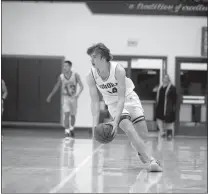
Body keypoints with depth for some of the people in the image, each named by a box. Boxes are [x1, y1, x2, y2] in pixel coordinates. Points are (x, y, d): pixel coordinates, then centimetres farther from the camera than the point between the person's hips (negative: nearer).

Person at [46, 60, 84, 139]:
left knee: (72, 115, 13)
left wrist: (78, 94, -33)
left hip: (73, 97, 1)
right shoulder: (61, 77, -6)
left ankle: (71, 129, 39)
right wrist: (50, 96, 13)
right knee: (66, 114, -17)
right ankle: (67, 133, -17)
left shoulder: (75, 75, -11)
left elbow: (81, 86, -15)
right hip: (65, 97, 0)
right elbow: (56, 87, 8)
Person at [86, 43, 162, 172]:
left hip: (129, 97, -1)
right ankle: (150, 160, -25)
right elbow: (95, 101, -15)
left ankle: (139, 149, 34)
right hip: (113, 103, 1)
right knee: (129, 129, -24)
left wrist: (116, 121, -39)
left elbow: (121, 98, -29)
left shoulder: (118, 70, -28)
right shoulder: (91, 76, -18)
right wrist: (95, 124, -27)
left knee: (143, 133, -4)